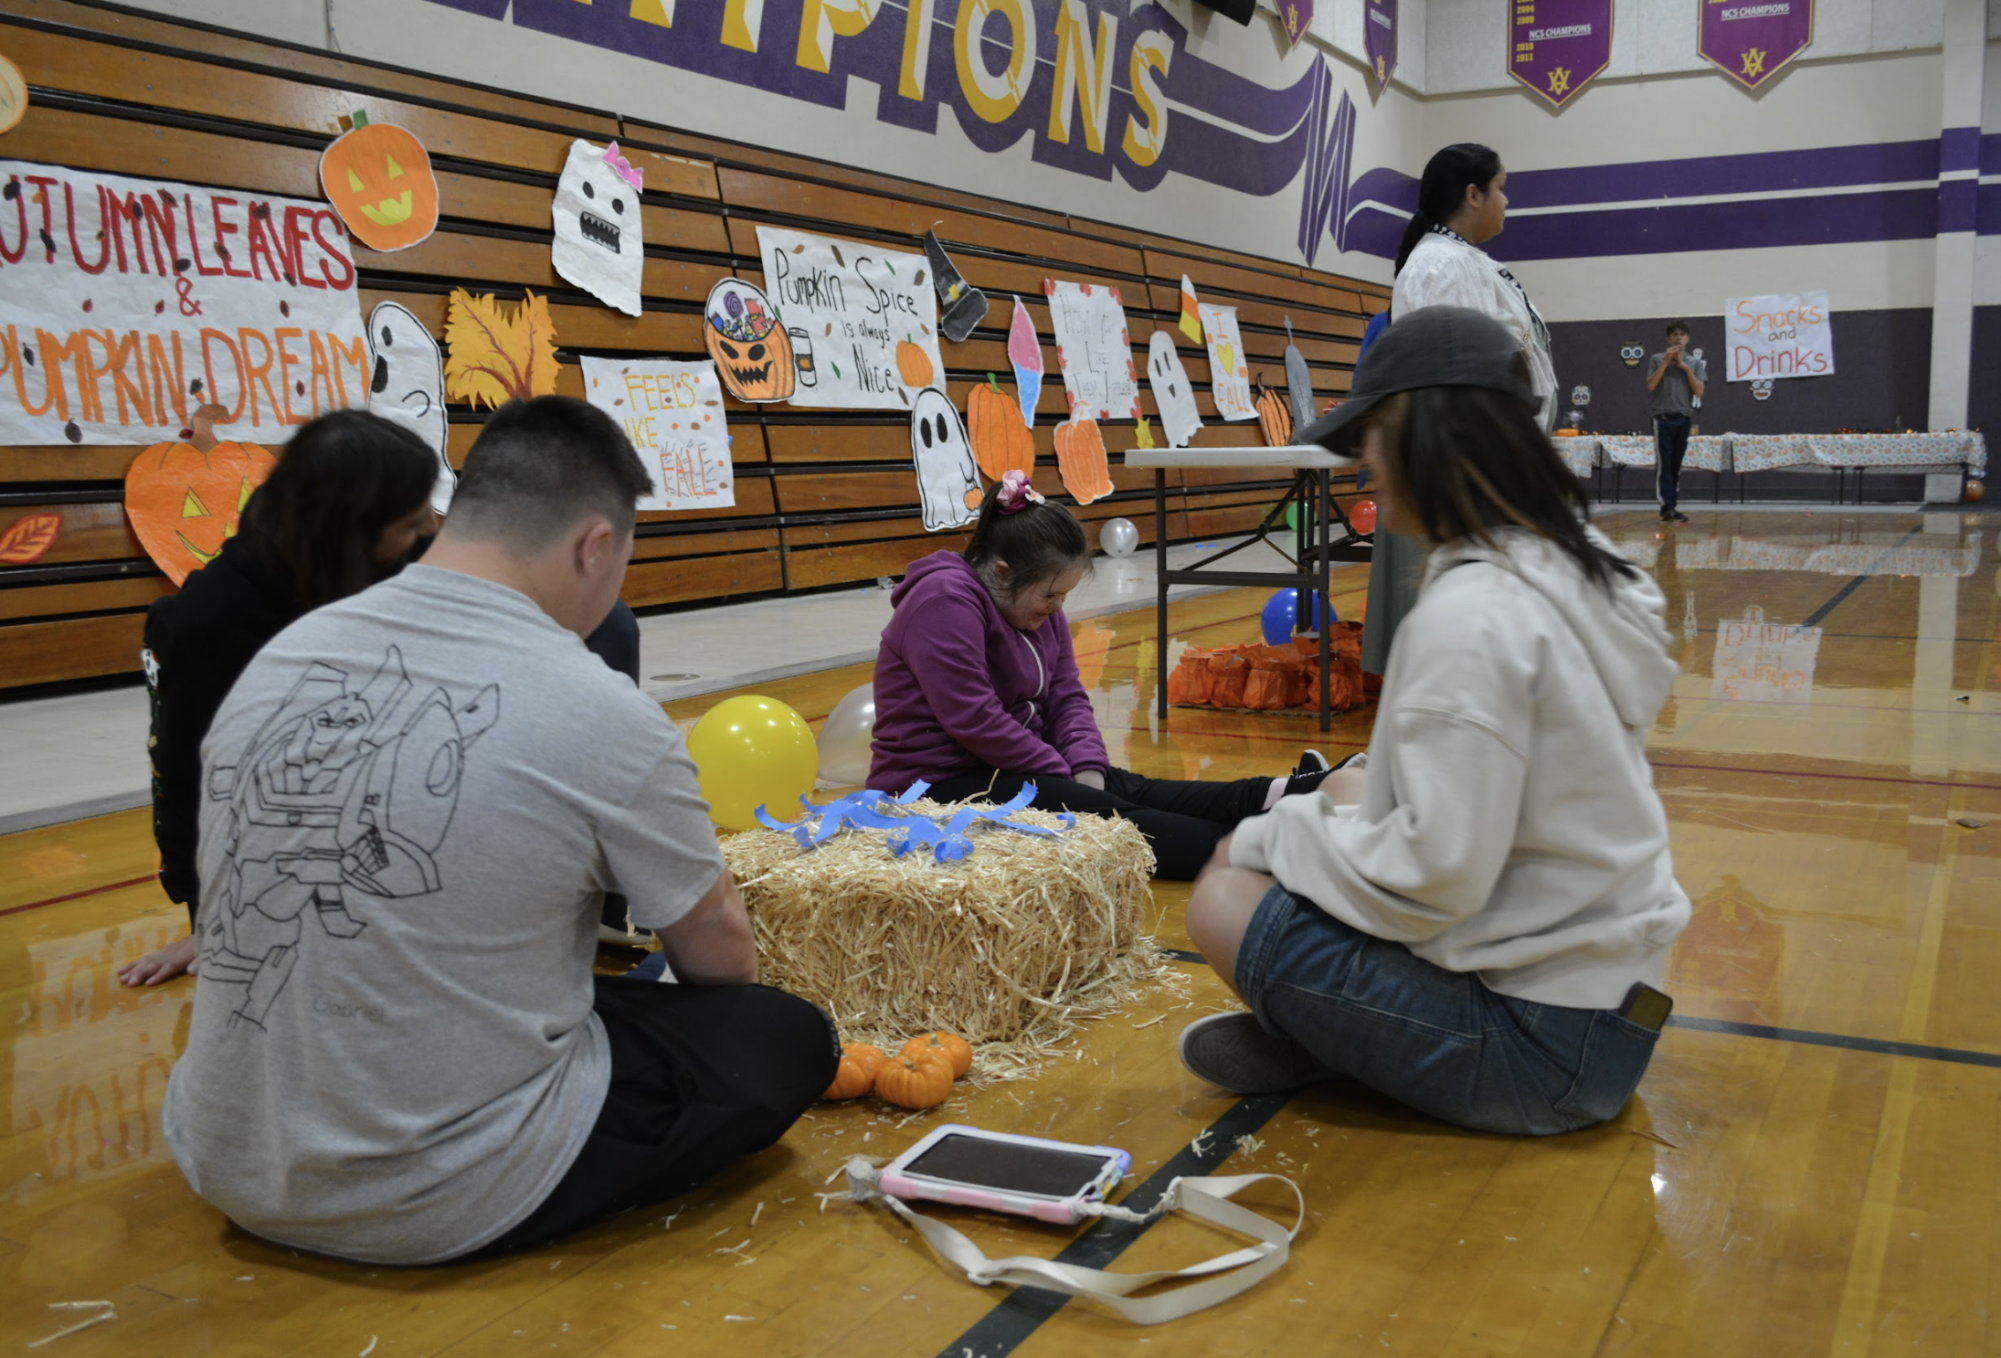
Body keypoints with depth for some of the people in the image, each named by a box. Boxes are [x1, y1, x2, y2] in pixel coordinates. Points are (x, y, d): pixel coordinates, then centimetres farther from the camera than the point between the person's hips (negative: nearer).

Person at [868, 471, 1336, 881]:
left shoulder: (1037, 604, 11)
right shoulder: (945, 601, -20)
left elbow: (1066, 696, 10)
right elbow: (975, 721, -26)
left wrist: (1088, 768, -10)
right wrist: (1065, 775, -16)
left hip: (1009, 769, 9)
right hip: (939, 782, -9)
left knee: (1130, 790, -12)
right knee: (1103, 813, -25)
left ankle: (1277, 796, -25)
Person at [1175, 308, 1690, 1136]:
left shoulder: (1468, 615, -24)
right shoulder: (1574, 565, 6)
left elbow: (1434, 879, -25)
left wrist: (1275, 834, -10)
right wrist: (1358, 804, 11)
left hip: (1536, 1049, -10)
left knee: (1226, 903, -8)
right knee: (1349, 793, 18)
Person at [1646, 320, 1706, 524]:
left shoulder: (1696, 363, 9)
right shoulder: (1657, 360, 5)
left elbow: (1699, 391, 0)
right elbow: (1650, 386, -6)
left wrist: (1685, 367, -4)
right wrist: (1666, 361, -7)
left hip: (1684, 418, 2)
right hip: (1663, 417, -2)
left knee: (1677, 465, 5)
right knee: (1663, 464, -9)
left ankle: (1674, 507, 7)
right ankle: (1666, 506, -12)